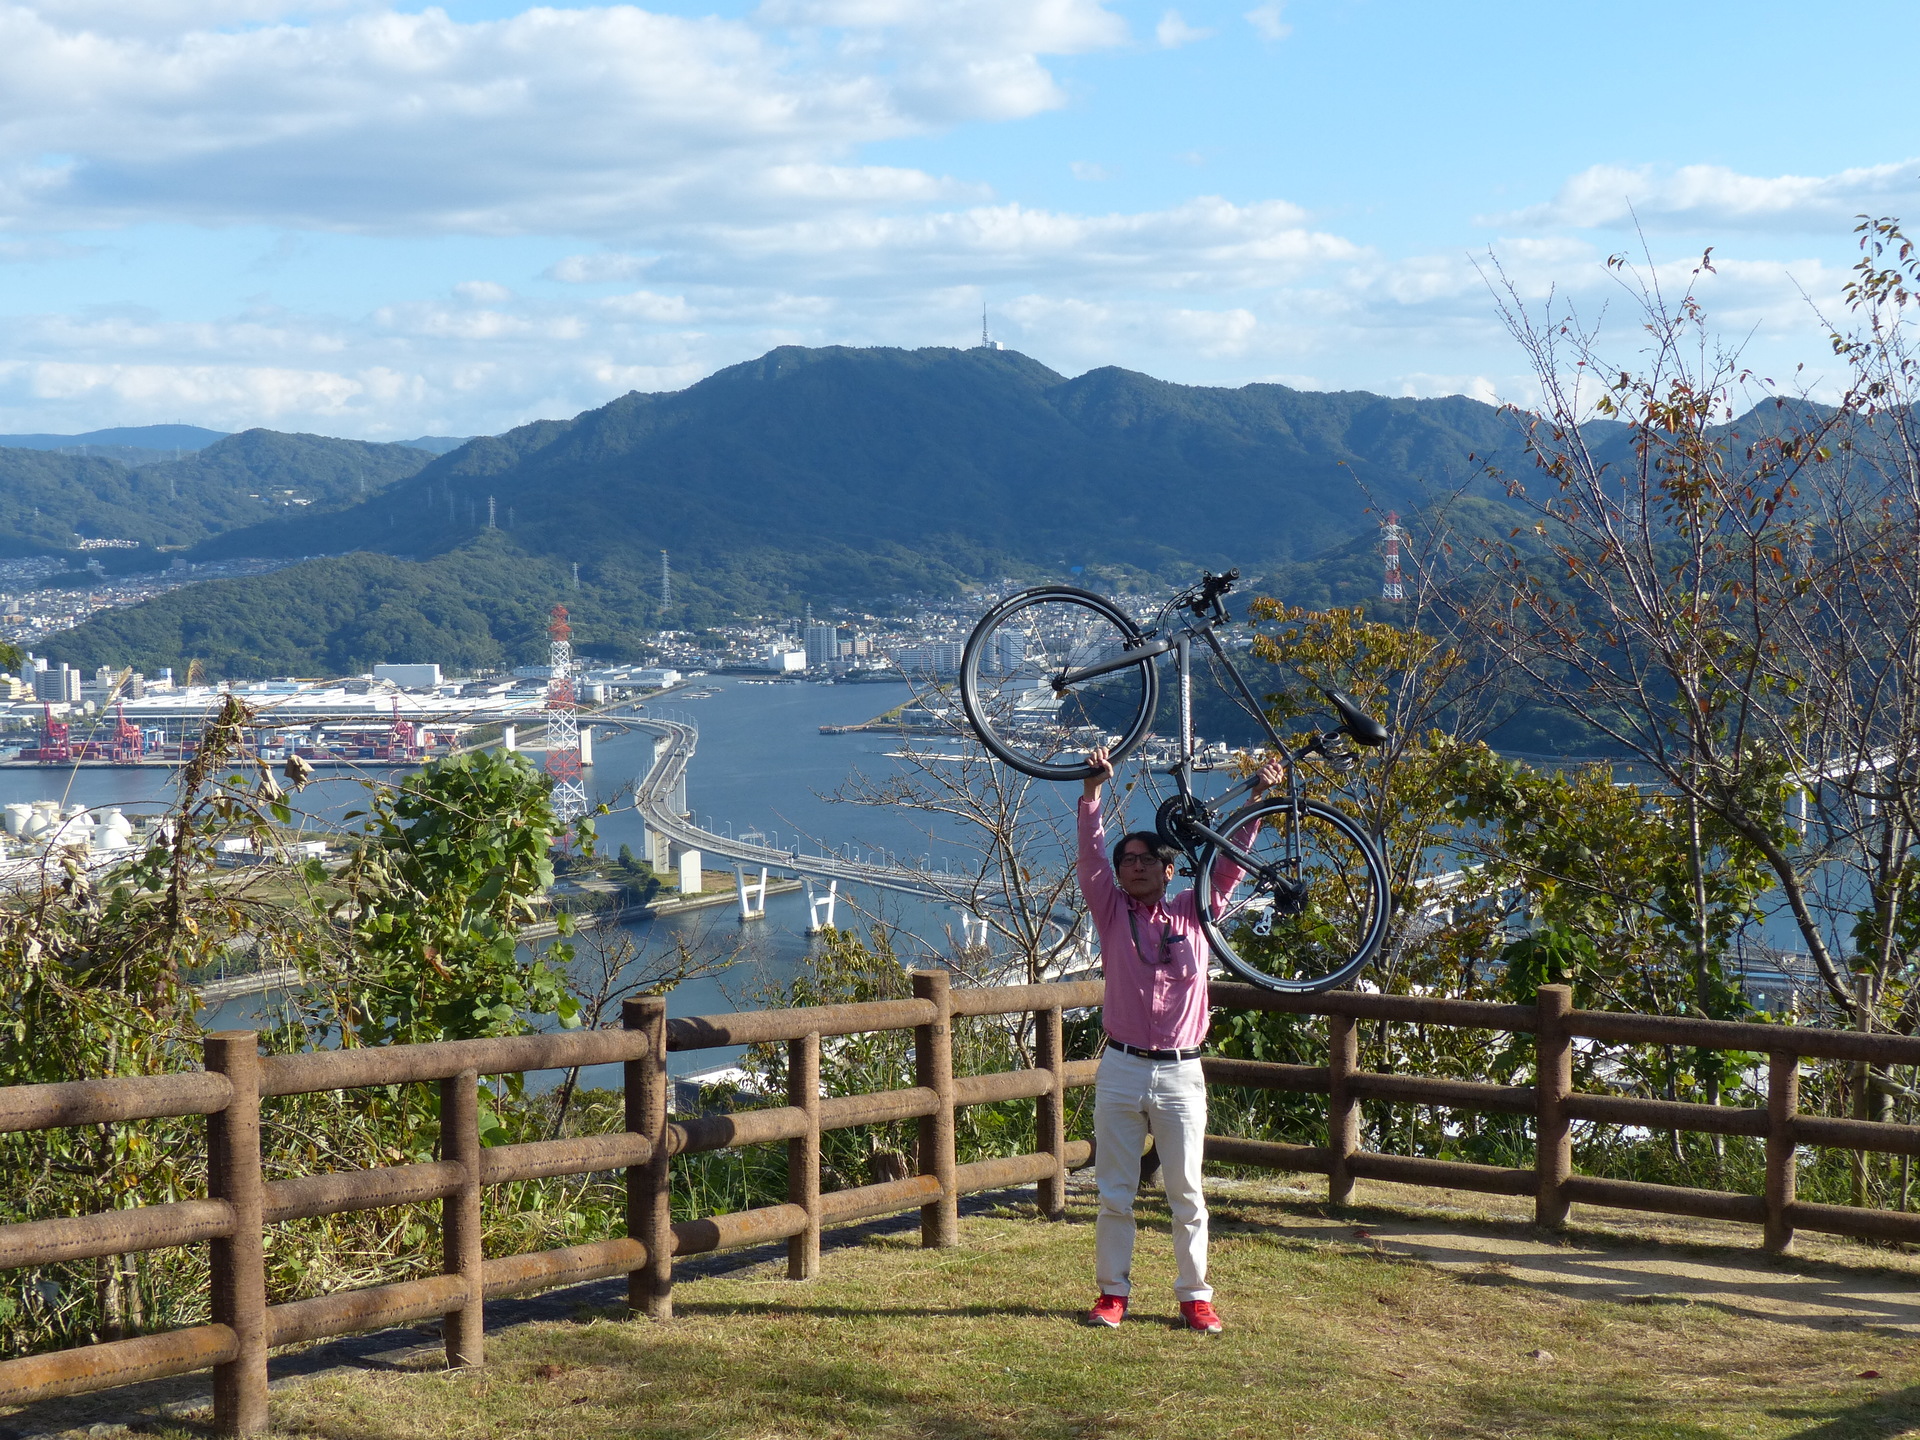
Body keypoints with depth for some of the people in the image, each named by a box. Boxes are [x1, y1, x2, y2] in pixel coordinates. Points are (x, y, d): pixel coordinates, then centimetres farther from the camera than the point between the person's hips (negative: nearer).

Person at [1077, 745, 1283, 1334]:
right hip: (1121, 1070, 0)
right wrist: (1094, 788, -17)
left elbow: (1230, 861, 3)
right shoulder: (1112, 912, 5)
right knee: (1114, 1193, 5)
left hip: (1180, 1074, 0)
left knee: (1187, 1195, 4)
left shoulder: (1192, 913, 7)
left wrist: (1260, 797, -6)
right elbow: (1090, 855, -6)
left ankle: (1195, 1296, 12)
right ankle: (1112, 1291, 15)